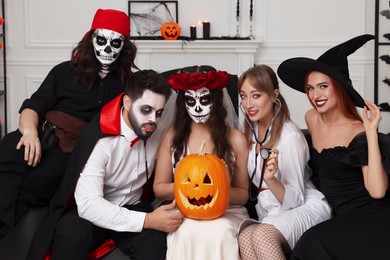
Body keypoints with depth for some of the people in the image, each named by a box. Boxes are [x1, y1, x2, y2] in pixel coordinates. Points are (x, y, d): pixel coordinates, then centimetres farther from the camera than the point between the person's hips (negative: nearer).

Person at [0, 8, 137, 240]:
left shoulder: (128, 83, 19)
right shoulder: (66, 71, 19)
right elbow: (34, 105, 8)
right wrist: (29, 130, -13)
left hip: (80, 149, -1)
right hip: (44, 133, 2)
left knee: (30, 186, -32)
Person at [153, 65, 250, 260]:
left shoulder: (235, 140, 0)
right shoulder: (173, 135, 2)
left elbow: (243, 194, 7)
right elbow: (159, 189, 7)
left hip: (227, 211, 0)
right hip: (183, 211, 0)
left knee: (219, 233, -34)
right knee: (189, 232, -34)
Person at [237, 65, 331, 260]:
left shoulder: (290, 136, -17)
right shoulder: (251, 132, 4)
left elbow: (295, 200, -16)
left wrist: (271, 179, -32)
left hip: (307, 207, -6)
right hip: (270, 215, 6)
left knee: (261, 235, -36)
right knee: (245, 237, -28)